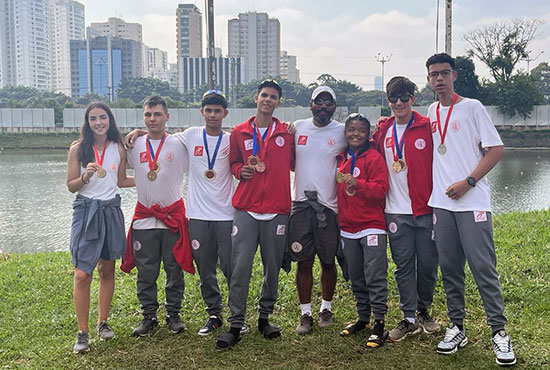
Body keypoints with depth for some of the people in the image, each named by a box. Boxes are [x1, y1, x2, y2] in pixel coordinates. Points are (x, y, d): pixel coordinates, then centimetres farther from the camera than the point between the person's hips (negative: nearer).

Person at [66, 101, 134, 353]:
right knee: (82, 274, -8)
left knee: (107, 269, 9)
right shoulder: (78, 149, -2)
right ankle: (82, 333, 2)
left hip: (111, 210, 3)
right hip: (85, 210, -3)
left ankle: (103, 322, 24)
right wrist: (86, 176, -18)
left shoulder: (118, 149, 5)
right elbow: (71, 186, 0)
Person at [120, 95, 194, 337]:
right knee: (146, 271, 6)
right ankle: (149, 316, 19)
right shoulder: (135, 145, 5)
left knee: (175, 269, 5)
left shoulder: (178, 144, 0)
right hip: (144, 217, 2)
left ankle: (174, 315, 19)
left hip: (174, 216, -1)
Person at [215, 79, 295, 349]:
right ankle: (236, 325, 3)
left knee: (272, 268, 8)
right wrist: (241, 170, -3)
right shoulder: (239, 132, 8)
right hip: (246, 209, 0)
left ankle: (264, 318, 24)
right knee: (240, 268, -5)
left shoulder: (287, 133, 7)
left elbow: (294, 164, 17)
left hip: (277, 210, 1)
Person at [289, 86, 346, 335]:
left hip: (330, 205, -1)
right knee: (303, 261, 4)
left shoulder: (341, 132, 1)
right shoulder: (298, 127, 7)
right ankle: (305, 313, 15)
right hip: (301, 203, 1)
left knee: (328, 261, 8)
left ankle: (326, 308, 27)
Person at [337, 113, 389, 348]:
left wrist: (358, 184, -27)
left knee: (375, 277, -6)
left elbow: (381, 189, -14)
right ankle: (363, 318, 26)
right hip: (347, 227, 7)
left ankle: (379, 324, 1)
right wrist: (338, 218, 15)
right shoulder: (341, 159, 13)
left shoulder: (374, 157, -5)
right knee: (356, 278, 14)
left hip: (371, 226, -6)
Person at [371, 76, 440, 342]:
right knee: (404, 266, 6)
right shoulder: (382, 132, 9)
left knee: (428, 264, 6)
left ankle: (423, 311, 27)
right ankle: (409, 319, 16)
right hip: (396, 212, 2)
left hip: (425, 209, -2)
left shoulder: (427, 127, -2)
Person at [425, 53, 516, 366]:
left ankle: (499, 332, 5)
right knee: (450, 269, 8)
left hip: (472, 202, -5)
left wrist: (468, 182, -12)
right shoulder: (432, 112, 14)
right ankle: (457, 328, 18)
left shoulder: (472, 107, -1)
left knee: (484, 268, -4)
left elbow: (496, 149, -4)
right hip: (441, 203, 5)